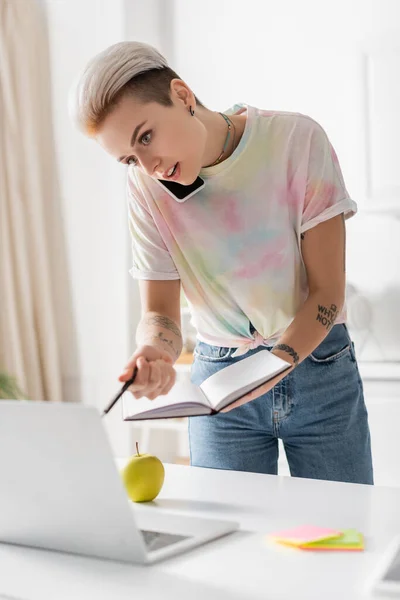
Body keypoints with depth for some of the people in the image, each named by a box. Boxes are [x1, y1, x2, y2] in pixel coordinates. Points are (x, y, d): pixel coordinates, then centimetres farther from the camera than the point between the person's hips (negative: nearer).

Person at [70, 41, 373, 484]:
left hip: (319, 365, -1)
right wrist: (155, 351, -30)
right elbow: (159, 311, -7)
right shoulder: (145, 185, -7)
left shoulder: (297, 139, -15)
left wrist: (275, 364, -29)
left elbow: (327, 291, -14)